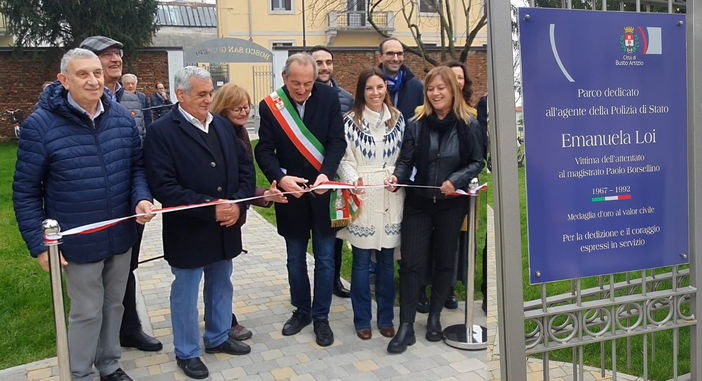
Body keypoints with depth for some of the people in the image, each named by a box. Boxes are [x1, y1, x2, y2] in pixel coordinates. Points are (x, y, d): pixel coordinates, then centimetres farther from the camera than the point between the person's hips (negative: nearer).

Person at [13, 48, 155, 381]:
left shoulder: (122, 117, -2)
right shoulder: (40, 125, -14)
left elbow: (137, 166, 9)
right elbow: (25, 192, -8)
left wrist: (142, 198, -11)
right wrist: (39, 244, -10)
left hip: (121, 235, 5)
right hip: (79, 241, -4)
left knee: (114, 305, 20)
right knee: (87, 312, 9)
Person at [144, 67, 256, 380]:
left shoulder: (223, 125, 7)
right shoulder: (161, 131, -13)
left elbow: (245, 167, 7)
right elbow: (163, 186, -21)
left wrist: (238, 204, -9)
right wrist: (210, 208, -23)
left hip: (226, 227, 6)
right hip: (188, 232, -6)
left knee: (221, 287, 21)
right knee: (186, 295, 10)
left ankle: (218, 338, 41)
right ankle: (187, 352, 29)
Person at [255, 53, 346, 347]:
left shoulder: (329, 97, -7)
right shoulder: (270, 105, -7)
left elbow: (337, 141, -10)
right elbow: (264, 150, -8)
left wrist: (326, 174, -26)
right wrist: (281, 178, -26)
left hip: (323, 191, -1)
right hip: (290, 193, 1)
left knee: (325, 259, 6)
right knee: (295, 259, 14)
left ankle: (321, 317, 22)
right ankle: (301, 310, 33)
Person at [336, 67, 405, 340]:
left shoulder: (397, 119, 8)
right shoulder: (350, 121, -1)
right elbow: (345, 160, -3)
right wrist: (354, 182, -21)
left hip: (390, 199, 3)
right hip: (362, 199, -2)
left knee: (387, 261, 10)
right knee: (361, 261, 4)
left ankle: (386, 318, 24)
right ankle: (362, 320, 18)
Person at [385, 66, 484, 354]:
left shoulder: (469, 125, -3)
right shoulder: (416, 124, 0)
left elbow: (477, 162, -1)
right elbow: (406, 161, -1)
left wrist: (456, 180, -17)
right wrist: (397, 177, -22)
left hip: (452, 204, 0)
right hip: (418, 202, 0)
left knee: (445, 260, 12)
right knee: (411, 262, -2)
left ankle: (434, 317, 29)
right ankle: (406, 326, 4)